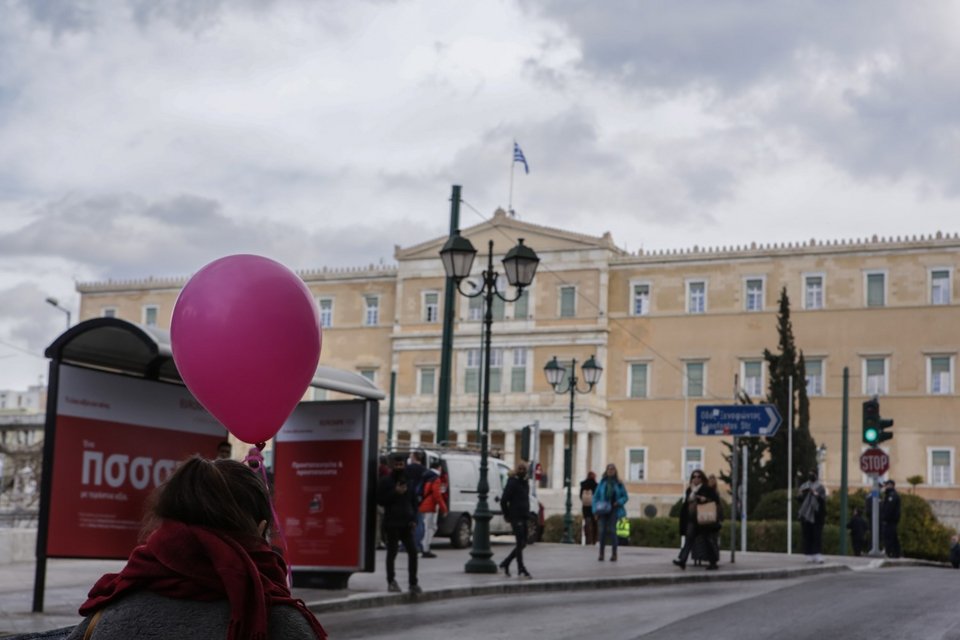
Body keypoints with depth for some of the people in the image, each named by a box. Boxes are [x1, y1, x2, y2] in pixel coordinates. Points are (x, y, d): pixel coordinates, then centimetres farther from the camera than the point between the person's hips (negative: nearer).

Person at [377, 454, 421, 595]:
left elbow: (413, 502, 17)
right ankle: (391, 582, 14)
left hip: (406, 523, 4)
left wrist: (414, 519, 4)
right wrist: (395, 492, -17)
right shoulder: (386, 481, -1)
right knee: (392, 552, 2)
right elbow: (380, 500, -6)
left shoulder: (408, 482, 14)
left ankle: (413, 583, 2)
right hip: (392, 523, -4)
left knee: (412, 552, -3)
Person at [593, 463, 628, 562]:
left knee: (611, 530, -16)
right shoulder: (602, 483, 2)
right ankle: (601, 554, -2)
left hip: (613, 510, -1)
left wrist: (618, 503, -14)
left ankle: (614, 554, -10)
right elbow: (596, 497, 4)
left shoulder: (619, 483, 1)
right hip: (603, 510, 1)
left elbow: (625, 497, 6)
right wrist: (596, 511, -3)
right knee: (602, 531, -8)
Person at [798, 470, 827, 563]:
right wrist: (801, 494, -17)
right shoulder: (804, 486, 13)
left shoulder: (820, 487, 3)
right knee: (807, 536, 0)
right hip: (805, 514, 3)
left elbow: (823, 500, -9)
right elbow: (798, 498, 5)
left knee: (817, 536, -10)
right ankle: (810, 556, 3)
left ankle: (818, 556, -17)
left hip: (816, 515, -3)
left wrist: (816, 494, -27)